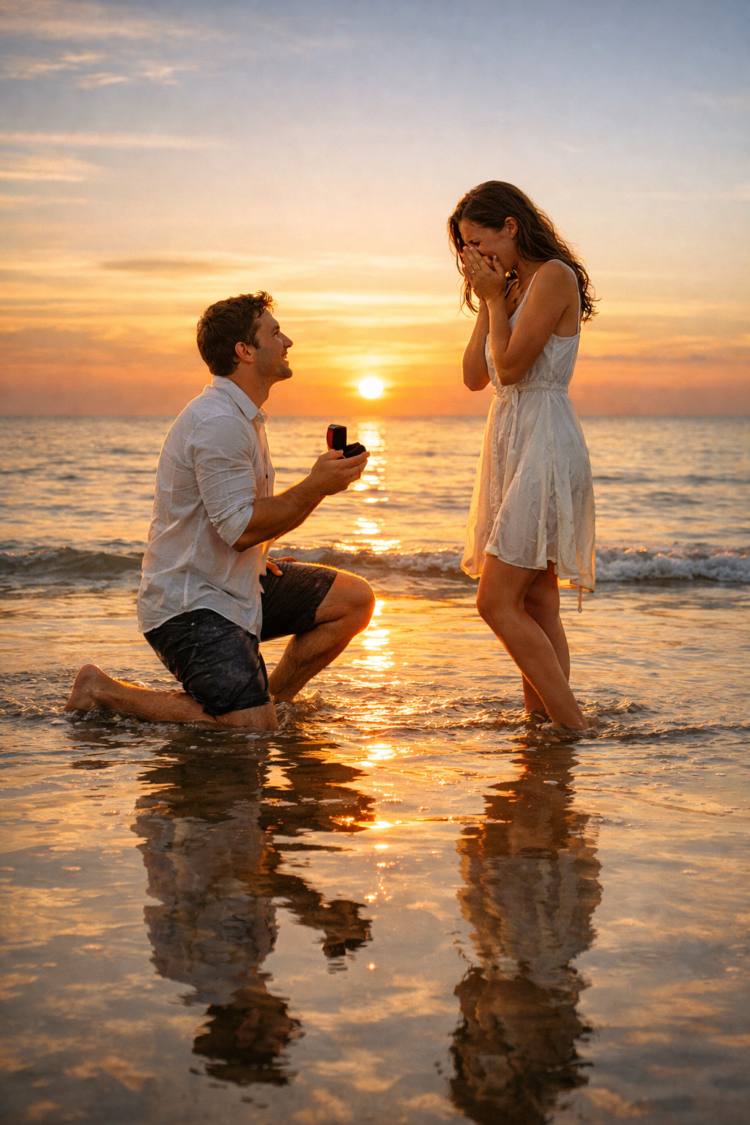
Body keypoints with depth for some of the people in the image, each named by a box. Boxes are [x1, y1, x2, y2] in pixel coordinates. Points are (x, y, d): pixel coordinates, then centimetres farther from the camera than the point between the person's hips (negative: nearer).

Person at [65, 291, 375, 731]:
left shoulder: (243, 417, 15)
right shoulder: (219, 423, -20)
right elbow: (240, 527, -24)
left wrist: (259, 558, 13)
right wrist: (315, 487, -20)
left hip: (235, 586, 10)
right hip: (189, 604, -10)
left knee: (355, 598, 3)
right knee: (251, 730, -16)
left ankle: (271, 699, 13)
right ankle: (104, 691, -3)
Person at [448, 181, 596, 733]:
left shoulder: (555, 276, -10)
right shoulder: (513, 288, 17)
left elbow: (510, 367, -17)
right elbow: (475, 377, 12)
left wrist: (494, 298, -6)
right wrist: (485, 301, 8)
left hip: (544, 444, -9)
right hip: (511, 443, 9)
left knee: (498, 602, -13)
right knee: (536, 605, 7)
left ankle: (576, 729, -10)